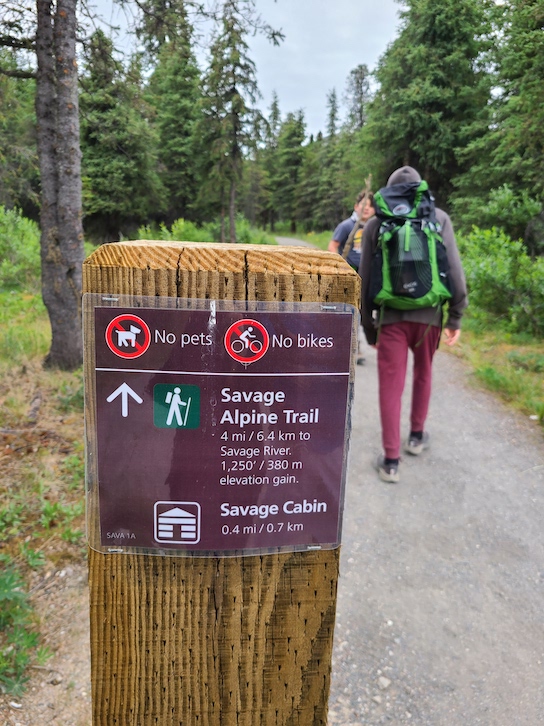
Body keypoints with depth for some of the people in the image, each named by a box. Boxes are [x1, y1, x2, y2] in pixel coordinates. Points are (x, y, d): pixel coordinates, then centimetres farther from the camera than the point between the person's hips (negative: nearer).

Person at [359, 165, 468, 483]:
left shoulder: (375, 224, 4)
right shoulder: (439, 218, 4)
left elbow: (366, 279, 4)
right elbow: (455, 270, -2)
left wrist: (368, 325, 11)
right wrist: (456, 316, 3)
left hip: (390, 316, -1)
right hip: (428, 314, 1)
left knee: (391, 385, 3)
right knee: (423, 374, 22)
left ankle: (391, 460, 6)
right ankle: (417, 436, 37)